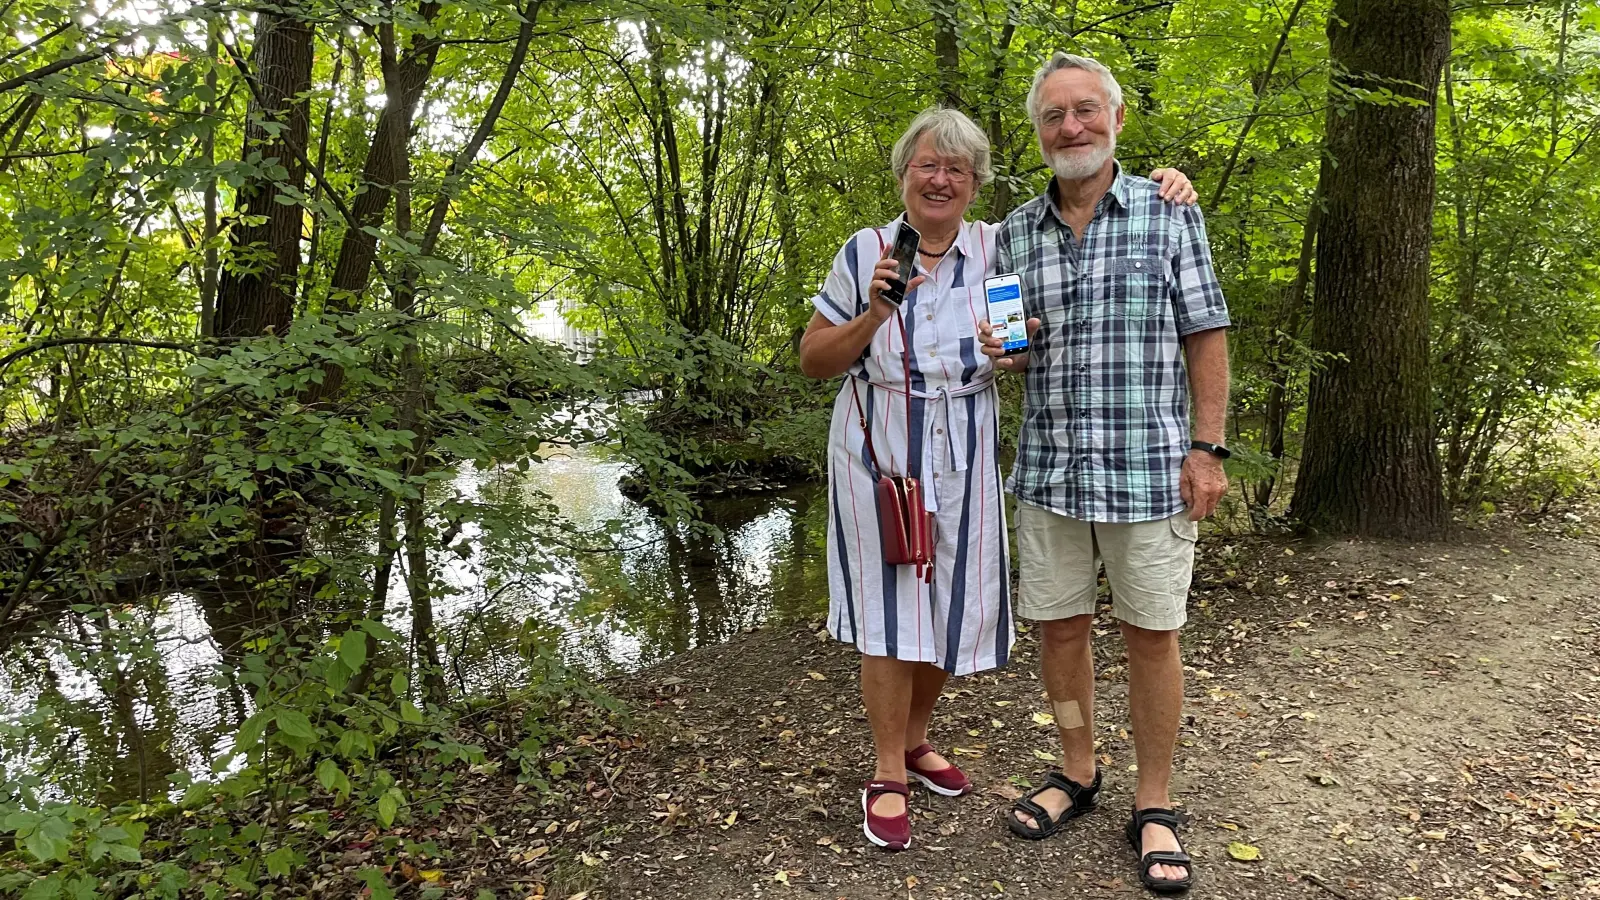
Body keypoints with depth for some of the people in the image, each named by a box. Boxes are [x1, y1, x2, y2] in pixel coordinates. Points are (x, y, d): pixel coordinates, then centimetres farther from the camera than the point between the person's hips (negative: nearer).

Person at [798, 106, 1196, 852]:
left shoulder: (998, 248, 1)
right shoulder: (864, 253, -3)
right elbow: (813, 360, -1)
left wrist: (1162, 187, -10)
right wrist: (873, 317, -18)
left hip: (962, 460, 3)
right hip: (879, 455, -2)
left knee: (950, 606, 12)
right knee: (889, 615, 3)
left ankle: (915, 739, 36)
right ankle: (888, 776, 18)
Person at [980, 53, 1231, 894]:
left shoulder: (1171, 215, -1)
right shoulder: (1015, 233, 7)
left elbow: (1206, 339, -1)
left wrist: (1208, 448, -8)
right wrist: (1003, 349, -8)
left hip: (1148, 467, -3)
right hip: (1048, 468, 3)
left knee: (1150, 632, 5)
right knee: (1058, 624, 11)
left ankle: (1153, 808, 20)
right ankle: (1076, 773, 31)